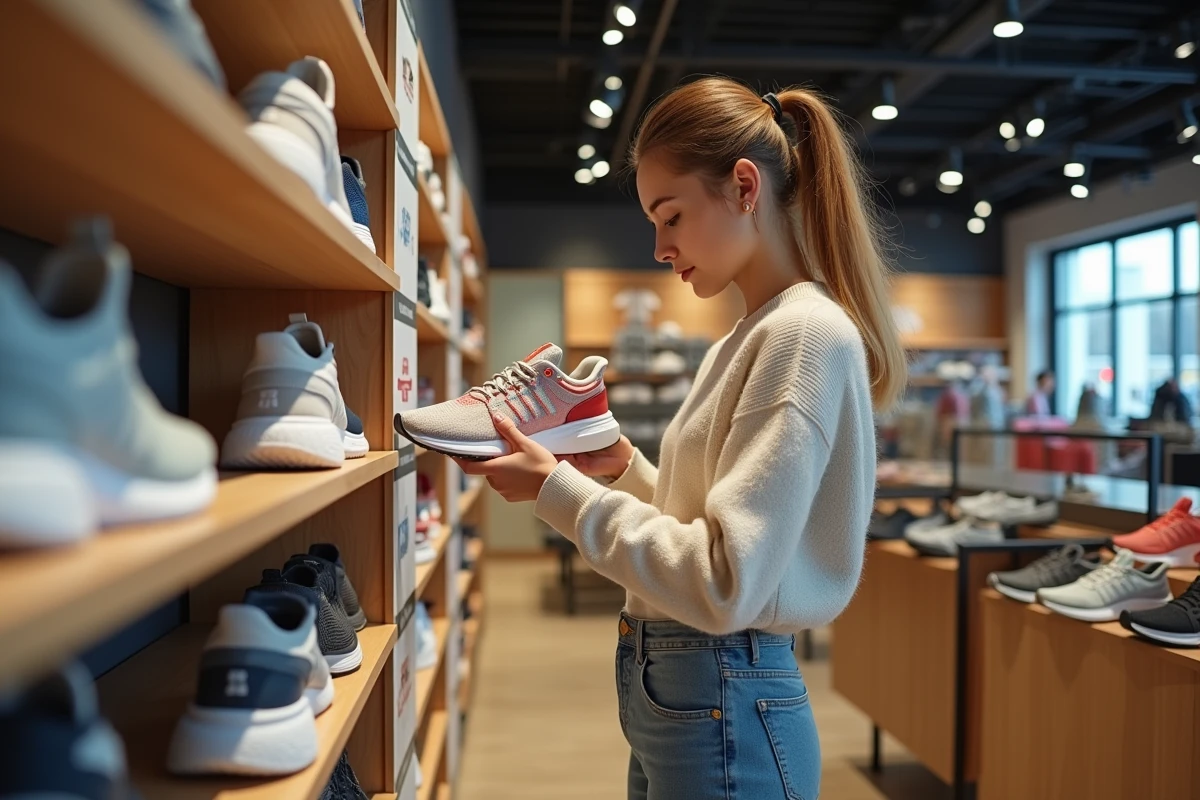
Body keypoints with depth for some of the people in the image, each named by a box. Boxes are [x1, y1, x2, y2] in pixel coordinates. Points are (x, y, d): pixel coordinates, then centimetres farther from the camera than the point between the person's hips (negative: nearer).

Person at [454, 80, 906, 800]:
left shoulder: (807, 333, -18)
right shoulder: (749, 339, 11)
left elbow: (726, 585, -24)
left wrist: (559, 489, -18)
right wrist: (627, 467, 1)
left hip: (724, 712, -8)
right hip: (673, 689, 9)